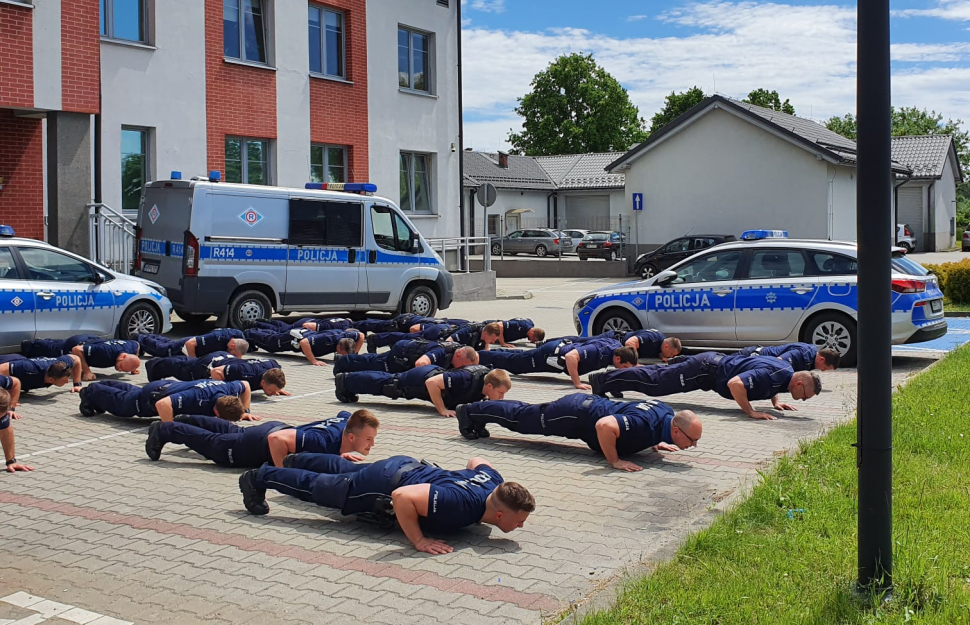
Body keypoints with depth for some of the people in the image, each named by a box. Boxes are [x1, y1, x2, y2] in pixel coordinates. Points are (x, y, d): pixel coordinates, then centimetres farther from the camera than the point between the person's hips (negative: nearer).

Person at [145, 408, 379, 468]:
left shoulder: (347, 421, -20)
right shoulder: (324, 440, -43)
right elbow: (276, 439, -47)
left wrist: (340, 454, -3)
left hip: (277, 428, 8)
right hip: (261, 444, -8)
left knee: (232, 432, 33)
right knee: (213, 443, 15)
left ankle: (187, 421, 54)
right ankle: (163, 431, 35)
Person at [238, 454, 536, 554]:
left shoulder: (495, 481, -15)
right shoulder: (462, 506, -40)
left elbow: (476, 461, 10)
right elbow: (402, 496, -45)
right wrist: (419, 541, -38)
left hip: (407, 467, 7)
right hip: (385, 487, -7)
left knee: (344, 470, 33)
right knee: (318, 486, 15)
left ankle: (297, 461, 57)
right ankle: (258, 479, 35)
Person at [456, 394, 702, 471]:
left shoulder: (666, 412, -5)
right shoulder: (647, 426, -34)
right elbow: (604, 425, -45)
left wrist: (655, 442, 9)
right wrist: (614, 461, -34)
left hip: (589, 403, 8)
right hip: (576, 415, -8)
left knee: (528, 412, 22)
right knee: (521, 418, 10)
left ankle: (478, 412, 37)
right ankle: (470, 412, 26)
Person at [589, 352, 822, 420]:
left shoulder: (787, 370, 1)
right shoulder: (771, 376, -29)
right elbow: (734, 383, -41)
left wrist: (775, 401, 11)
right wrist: (751, 412, -33)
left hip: (715, 360, 9)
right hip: (707, 370, -9)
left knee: (662, 374, 20)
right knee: (655, 382, -2)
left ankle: (611, 378, 32)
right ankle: (603, 380, 5)